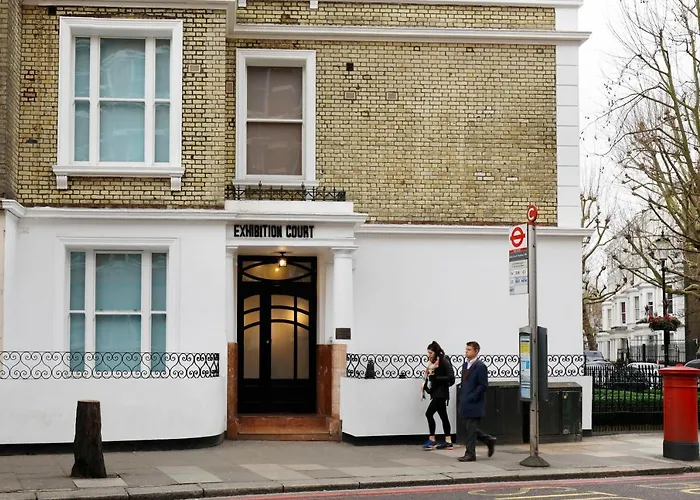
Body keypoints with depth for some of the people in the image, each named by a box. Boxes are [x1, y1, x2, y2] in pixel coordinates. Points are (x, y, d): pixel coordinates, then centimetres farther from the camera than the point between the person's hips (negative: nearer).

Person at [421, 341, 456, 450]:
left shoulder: (444, 362, -13)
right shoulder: (433, 362, 13)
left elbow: (450, 377, -19)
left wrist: (435, 377, -21)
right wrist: (426, 385, 1)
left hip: (441, 393, -9)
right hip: (436, 392, 9)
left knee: (429, 413, -12)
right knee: (443, 416, 10)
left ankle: (432, 440, -5)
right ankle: (448, 442, 13)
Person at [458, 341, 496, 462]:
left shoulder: (480, 366, -12)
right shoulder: (466, 365, 14)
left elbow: (483, 385, -16)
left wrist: (471, 397, -17)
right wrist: (462, 398, 12)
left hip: (474, 403, -8)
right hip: (466, 403, 8)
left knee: (471, 429, -3)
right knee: (471, 428, 12)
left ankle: (470, 454, 4)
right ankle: (489, 440, 29)